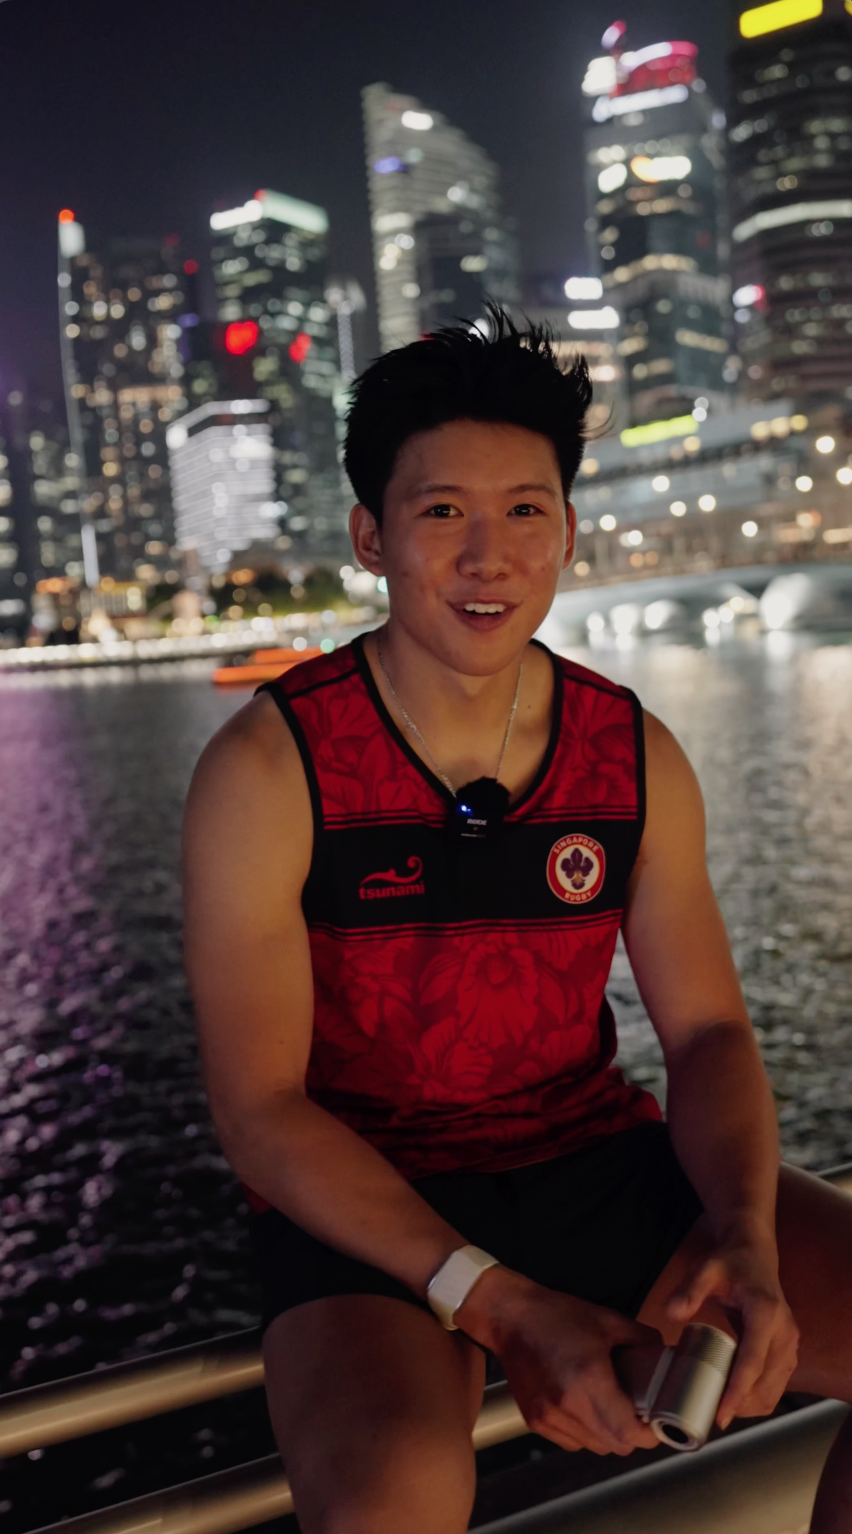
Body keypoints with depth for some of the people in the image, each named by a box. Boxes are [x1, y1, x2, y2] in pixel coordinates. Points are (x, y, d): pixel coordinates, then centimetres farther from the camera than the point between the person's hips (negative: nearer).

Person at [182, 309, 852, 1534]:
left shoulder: (638, 757, -1)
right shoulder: (267, 770, -13)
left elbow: (707, 1031, 2)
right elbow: (261, 1109, -14)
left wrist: (747, 1232, -19)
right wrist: (498, 1303, -24)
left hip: (597, 1161, 5)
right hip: (367, 1205, -4)